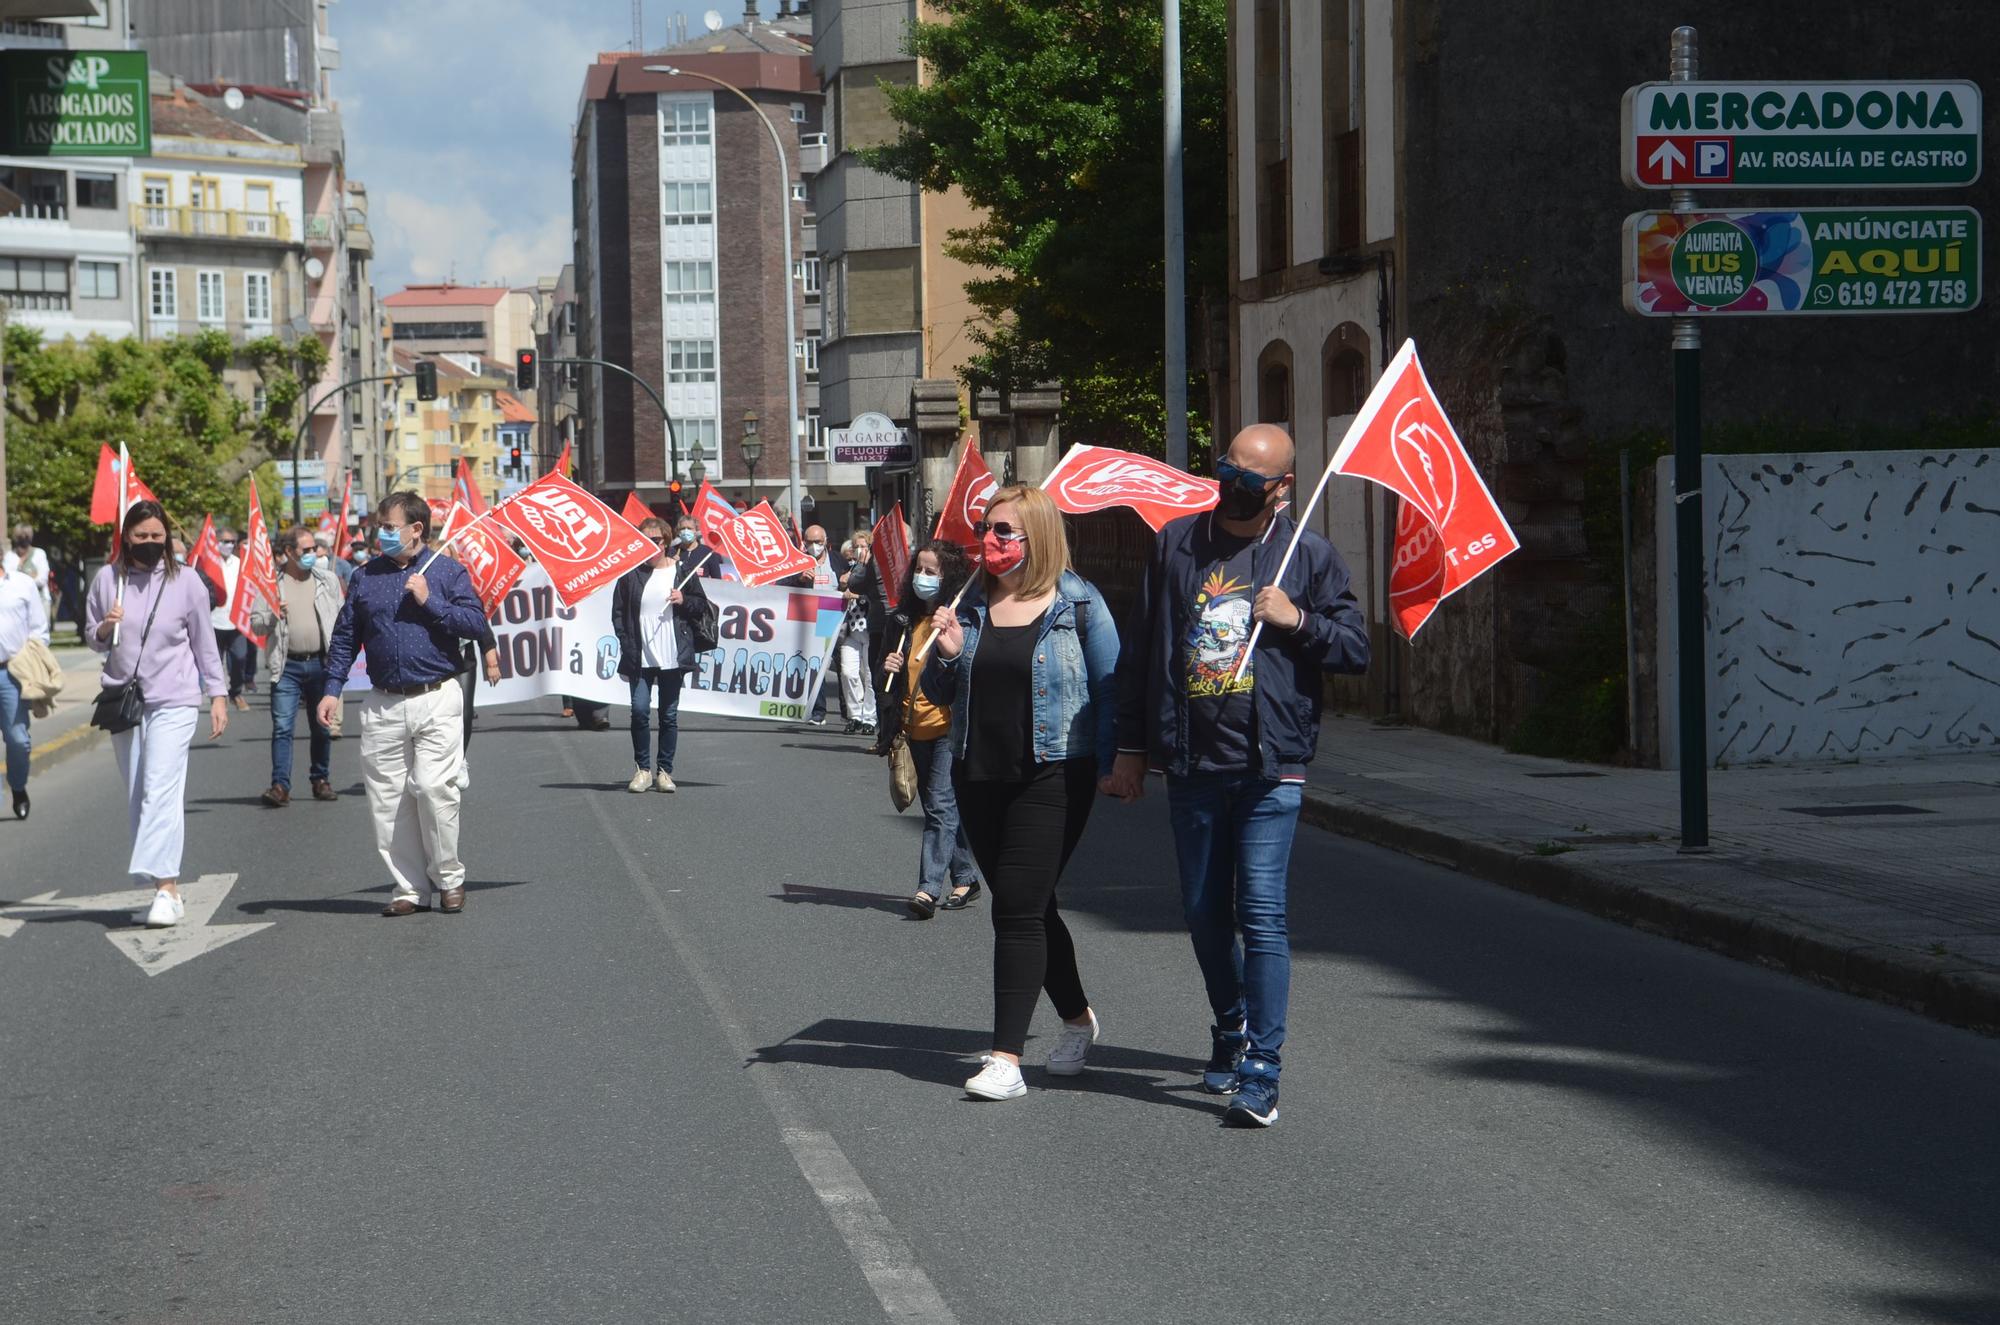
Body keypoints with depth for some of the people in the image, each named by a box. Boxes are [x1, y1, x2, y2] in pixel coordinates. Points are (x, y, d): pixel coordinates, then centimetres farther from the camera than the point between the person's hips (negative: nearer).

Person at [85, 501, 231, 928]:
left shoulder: (185, 581, 1)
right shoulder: (107, 579, 7)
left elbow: (204, 641, 8)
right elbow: (91, 636, 15)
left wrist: (218, 695, 5)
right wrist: (104, 628, -8)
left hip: (173, 702, -4)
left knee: (161, 791, -17)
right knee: (137, 800, 5)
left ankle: (166, 886, -23)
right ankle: (166, 888, 11)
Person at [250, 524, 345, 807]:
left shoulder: (327, 580, 7)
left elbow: (341, 620, 10)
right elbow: (256, 624, 5)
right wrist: (272, 616, -16)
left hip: (321, 663, 2)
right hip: (287, 666, -2)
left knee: (322, 728, 10)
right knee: (282, 727, -9)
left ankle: (320, 780, 23)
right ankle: (280, 785, -11)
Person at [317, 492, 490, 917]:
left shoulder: (447, 571, 4)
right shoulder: (366, 576, 12)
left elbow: (476, 623, -5)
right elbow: (345, 637, 14)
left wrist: (430, 602, -12)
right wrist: (333, 689, 6)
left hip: (436, 701, -4)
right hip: (382, 705, 4)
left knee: (433, 787, -13)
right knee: (388, 798, 1)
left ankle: (448, 877, 4)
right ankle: (408, 886, 9)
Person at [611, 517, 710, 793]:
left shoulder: (683, 570, 5)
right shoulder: (631, 573, 3)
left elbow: (702, 605, 12)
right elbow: (618, 612, 6)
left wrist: (683, 600, -8)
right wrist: (627, 643, -4)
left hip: (673, 656, 1)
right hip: (640, 656, -1)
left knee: (669, 715, 5)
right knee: (640, 710, -9)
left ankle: (664, 771, 13)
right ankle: (642, 769, 3)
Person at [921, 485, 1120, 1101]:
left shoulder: (1078, 603, -5)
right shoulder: (970, 605, 8)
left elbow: (1110, 687, -2)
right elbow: (939, 695, 12)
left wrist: (1108, 765, -8)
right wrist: (947, 653, -7)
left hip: (1052, 777, -6)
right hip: (979, 776, 6)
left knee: (1018, 906, -10)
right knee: (1026, 905, 14)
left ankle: (1007, 1057, -9)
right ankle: (1077, 1017, 34)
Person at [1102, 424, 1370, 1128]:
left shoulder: (1309, 556, 3)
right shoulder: (1176, 543, 9)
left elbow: (1357, 649, 6)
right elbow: (1141, 652, 14)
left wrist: (1297, 620, -11)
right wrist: (1130, 748, 12)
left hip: (1270, 765, -4)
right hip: (1192, 765, 4)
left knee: (1261, 912, -11)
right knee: (1203, 911, 12)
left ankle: (1261, 1072, -11)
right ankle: (1231, 1030, 35)